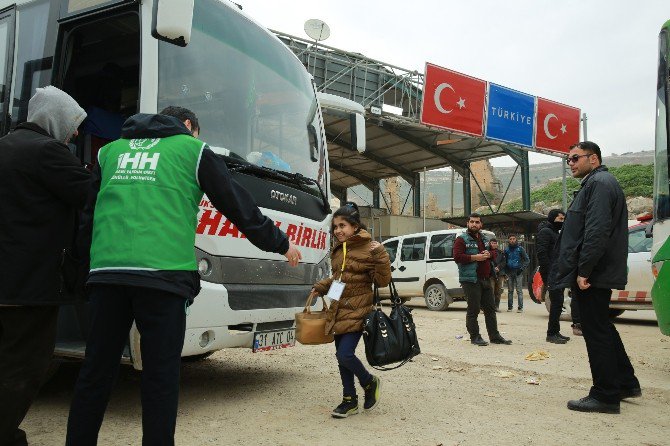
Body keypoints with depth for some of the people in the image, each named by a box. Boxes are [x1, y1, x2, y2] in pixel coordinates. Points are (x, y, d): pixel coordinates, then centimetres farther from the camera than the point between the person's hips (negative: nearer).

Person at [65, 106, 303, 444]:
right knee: (161, 374, 2)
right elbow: (238, 205, 9)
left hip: (106, 272, 5)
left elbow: (87, 216, 26)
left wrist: (83, 258, 37)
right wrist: (281, 244, 18)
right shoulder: (192, 149, 11)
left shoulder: (110, 151, 24)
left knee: (96, 370, 12)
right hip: (163, 273, -4)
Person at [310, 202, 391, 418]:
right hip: (339, 310, 7)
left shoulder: (368, 249, -11)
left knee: (345, 354, -13)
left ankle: (370, 383, 16)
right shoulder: (337, 250, 10)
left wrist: (380, 255, -26)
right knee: (341, 355, 11)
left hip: (357, 311, -7)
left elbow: (382, 281, -13)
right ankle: (349, 400, 26)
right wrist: (320, 288, 11)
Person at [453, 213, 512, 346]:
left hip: (486, 279, 8)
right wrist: (475, 257, -19)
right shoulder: (462, 239, -5)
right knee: (473, 310, -4)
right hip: (471, 280, -8)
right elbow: (457, 257, -16)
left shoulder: (484, 239, 19)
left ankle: (494, 335, 20)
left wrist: (489, 254, 4)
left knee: (490, 308, 11)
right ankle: (475, 337, 5)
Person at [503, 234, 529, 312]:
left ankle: (520, 307, -5)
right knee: (510, 290, 7)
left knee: (519, 290, -7)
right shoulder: (506, 250, 10)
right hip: (509, 272, 3)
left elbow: (527, 260, 2)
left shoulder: (520, 249, 1)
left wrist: (522, 268, -8)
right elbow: (504, 261, 19)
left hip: (518, 272, -3)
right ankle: (510, 306, 12)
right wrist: (505, 271, 9)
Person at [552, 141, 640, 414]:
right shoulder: (595, 184, 21)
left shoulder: (599, 184, -13)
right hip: (596, 275, 11)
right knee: (602, 329, 19)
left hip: (592, 276, -11)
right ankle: (626, 384, 30)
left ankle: (605, 396, 5)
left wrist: (584, 271, -23)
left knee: (596, 333, -4)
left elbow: (597, 231, -24)